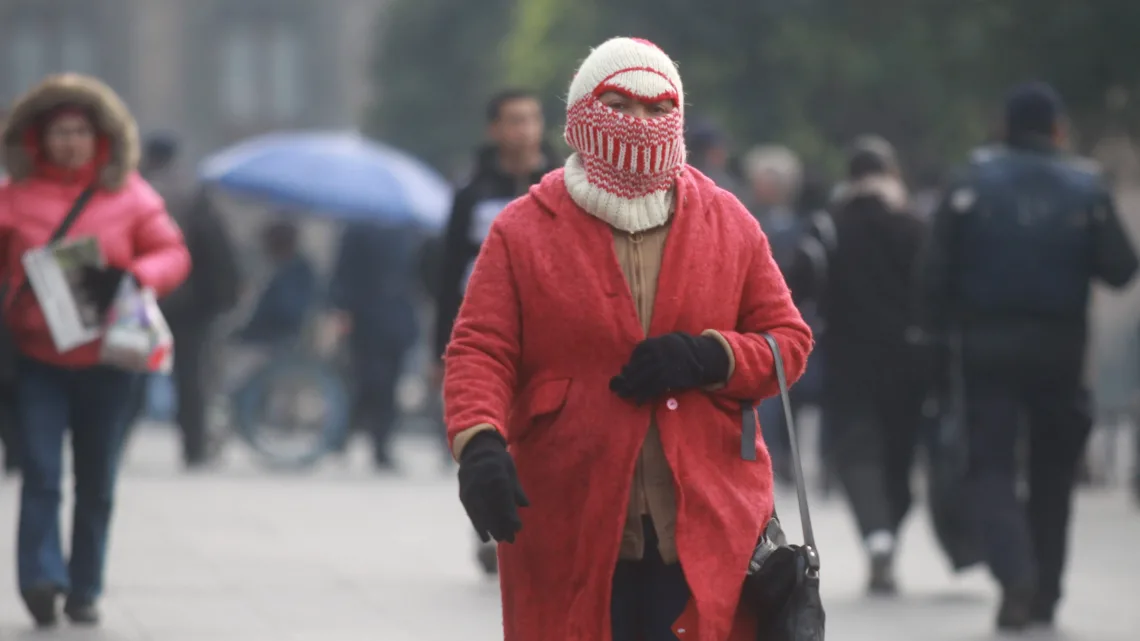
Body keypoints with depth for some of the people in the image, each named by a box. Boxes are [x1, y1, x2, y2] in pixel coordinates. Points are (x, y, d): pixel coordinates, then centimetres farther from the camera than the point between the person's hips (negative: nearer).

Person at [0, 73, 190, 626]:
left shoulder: (129, 195, 4)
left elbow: (173, 255, 3)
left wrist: (129, 278, -17)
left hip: (106, 360, 2)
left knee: (97, 483, 8)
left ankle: (84, 591, 17)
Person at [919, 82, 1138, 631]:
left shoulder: (971, 186, -3)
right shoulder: (1086, 189, -2)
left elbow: (937, 273, -7)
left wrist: (944, 329, 7)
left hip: (988, 345, -1)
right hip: (1059, 349, 1)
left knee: (991, 465, 0)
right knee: (1053, 472, 14)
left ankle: (1016, 573, -24)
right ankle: (1044, 595, 17)